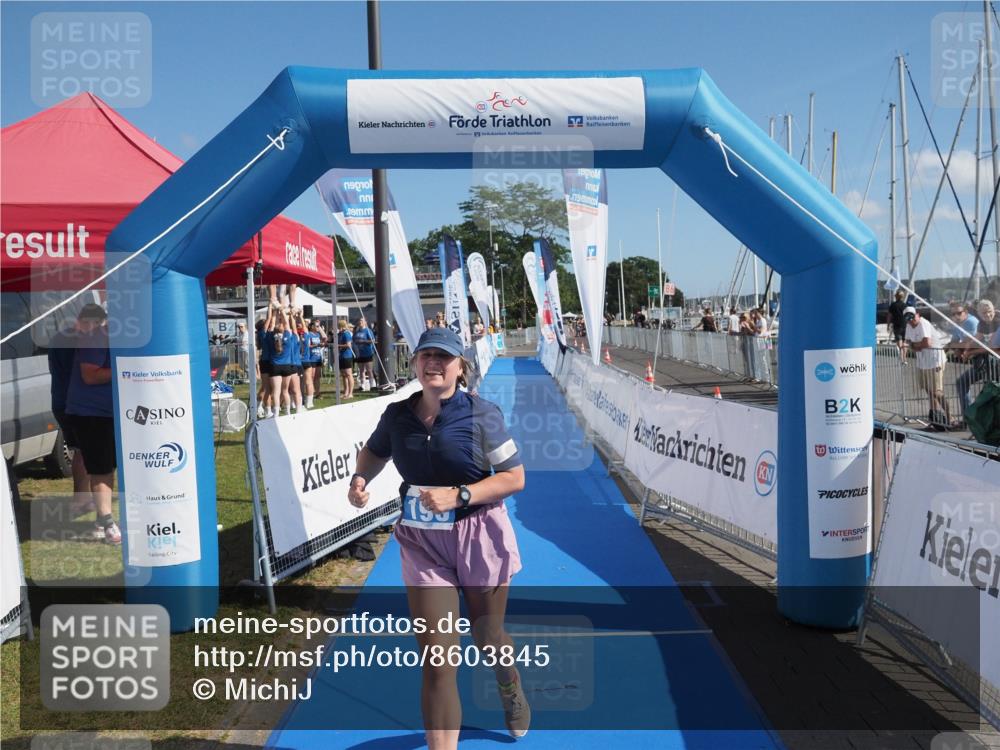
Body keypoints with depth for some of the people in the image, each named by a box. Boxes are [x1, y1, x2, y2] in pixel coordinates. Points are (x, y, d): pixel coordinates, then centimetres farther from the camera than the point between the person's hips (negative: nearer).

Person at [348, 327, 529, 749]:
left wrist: (458, 495, -22)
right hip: (422, 544, 2)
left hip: (479, 539, -2)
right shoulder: (397, 415, -2)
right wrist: (360, 480, -4)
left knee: (487, 638, 20)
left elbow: (515, 477, -11)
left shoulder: (481, 415, -13)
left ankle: (510, 685, 56)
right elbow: (373, 452, 18)